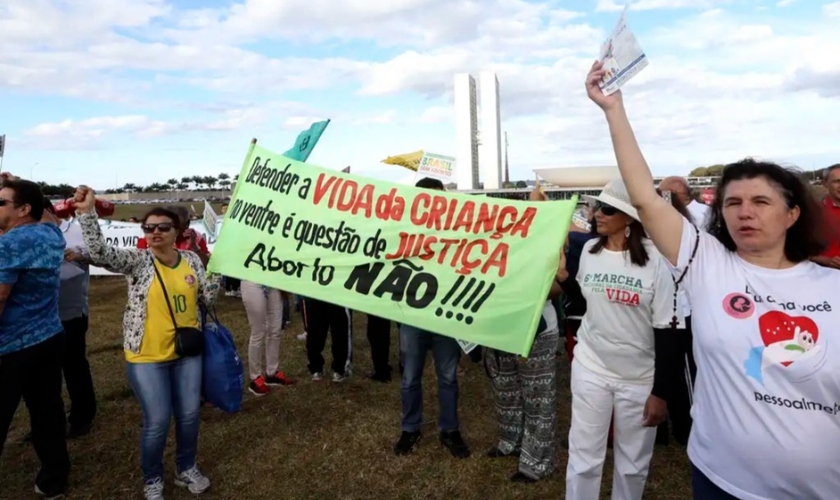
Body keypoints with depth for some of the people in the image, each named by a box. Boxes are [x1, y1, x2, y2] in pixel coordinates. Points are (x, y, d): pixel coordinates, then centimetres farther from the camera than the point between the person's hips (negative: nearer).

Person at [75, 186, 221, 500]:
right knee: (157, 421, 3)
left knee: (189, 414, 13)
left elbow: (206, 300, 2)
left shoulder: (191, 260, 1)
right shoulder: (137, 261, -7)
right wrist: (87, 212, -31)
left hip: (187, 351, 3)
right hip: (147, 357, -3)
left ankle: (186, 469, 36)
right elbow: (99, 253, -24)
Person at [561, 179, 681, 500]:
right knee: (583, 457, 9)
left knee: (633, 463, 15)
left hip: (639, 377, -2)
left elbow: (665, 331, -10)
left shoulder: (654, 260, -13)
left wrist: (660, 392, -9)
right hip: (590, 369, 2)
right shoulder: (588, 250, -2)